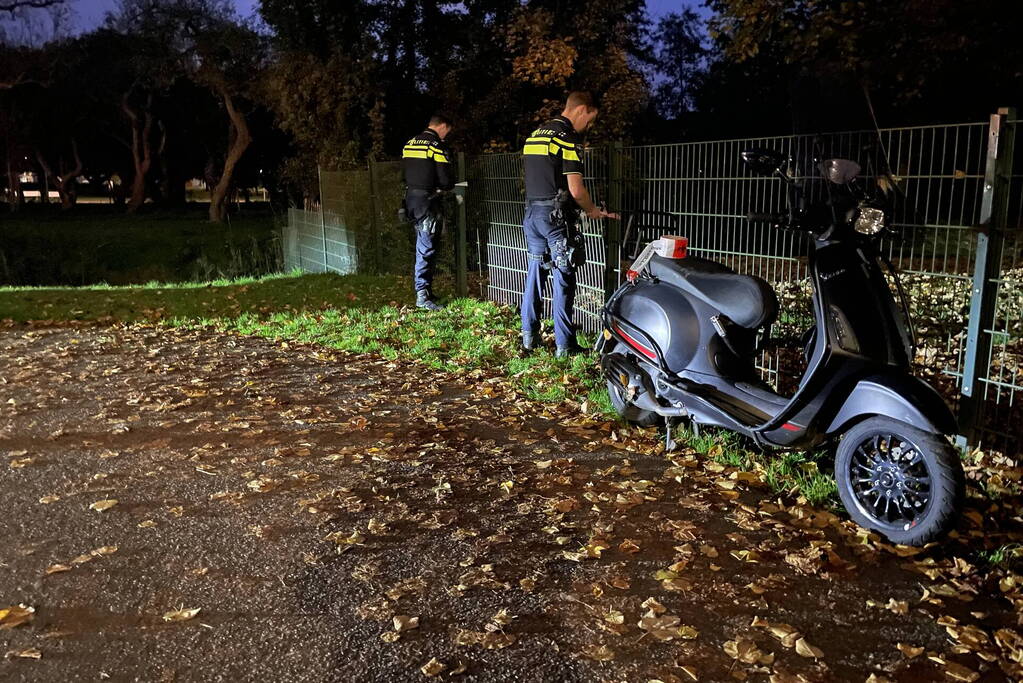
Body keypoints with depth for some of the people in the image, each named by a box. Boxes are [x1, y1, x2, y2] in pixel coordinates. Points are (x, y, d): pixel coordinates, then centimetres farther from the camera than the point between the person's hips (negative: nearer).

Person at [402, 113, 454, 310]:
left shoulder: (409, 144, 13)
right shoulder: (438, 146, -11)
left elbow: (405, 171, 16)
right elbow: (446, 179, -14)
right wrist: (444, 187, 7)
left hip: (411, 198, 8)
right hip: (427, 200, -8)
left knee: (422, 245, 16)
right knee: (427, 248, -6)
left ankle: (424, 289, 22)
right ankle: (422, 295, -6)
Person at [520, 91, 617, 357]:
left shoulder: (533, 136, 15)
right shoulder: (568, 138, -11)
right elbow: (576, 189, -16)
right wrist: (593, 211, 1)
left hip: (531, 213, 8)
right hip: (556, 216, -8)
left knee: (534, 275, 13)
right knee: (563, 281, -2)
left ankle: (529, 336, 19)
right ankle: (564, 345, 2)